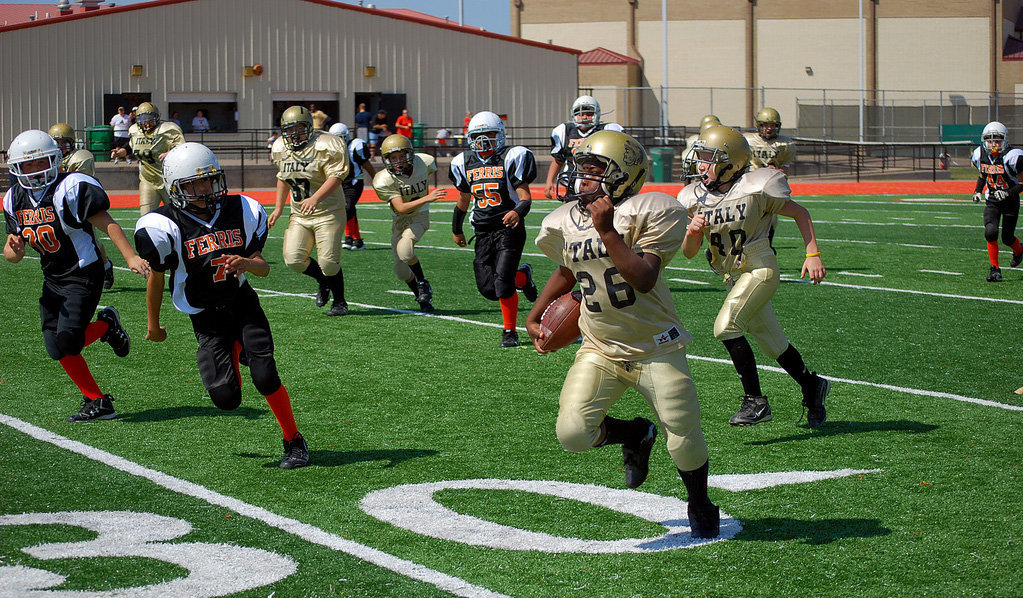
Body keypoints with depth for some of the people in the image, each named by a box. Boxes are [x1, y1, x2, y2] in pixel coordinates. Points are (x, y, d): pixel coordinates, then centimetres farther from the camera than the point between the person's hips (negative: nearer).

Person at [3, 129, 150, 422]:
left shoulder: (71, 187, -15)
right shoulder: (15, 199, 6)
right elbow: (12, 254, 9)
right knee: (56, 348, 0)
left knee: (66, 343, -19)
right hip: (53, 280, 7)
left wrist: (131, 257, -24)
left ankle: (107, 325, 9)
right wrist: (14, 249, -16)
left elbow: (106, 223, -16)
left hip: (83, 275, -7)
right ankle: (97, 401, 14)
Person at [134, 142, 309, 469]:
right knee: (226, 399, -9)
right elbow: (156, 278, 0)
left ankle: (294, 442, 7)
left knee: (265, 377, -15)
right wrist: (153, 325, 10)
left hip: (242, 303, 1)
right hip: (206, 318, -1)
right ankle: (233, 354, 29)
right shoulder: (165, 227, -15)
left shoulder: (241, 212, -5)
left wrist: (247, 263, -24)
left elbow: (263, 267, 0)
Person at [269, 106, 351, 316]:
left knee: (328, 263, -12)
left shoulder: (325, 147, -14)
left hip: (328, 212, -6)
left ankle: (340, 301, 13)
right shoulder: (281, 149, 8)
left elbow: (335, 177, -21)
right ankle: (324, 283, 20)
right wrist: (278, 208, 18)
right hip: (299, 215, 6)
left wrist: (315, 198, -35)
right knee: (293, 259, -9)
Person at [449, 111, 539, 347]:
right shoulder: (465, 163, 10)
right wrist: (456, 229, 32)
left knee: (502, 282, -17)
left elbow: (525, 196, -9)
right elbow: (463, 198, 25)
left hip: (509, 228, -5)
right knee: (488, 288, -3)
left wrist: (518, 212, -31)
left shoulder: (512, 158, -5)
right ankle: (522, 276, 28)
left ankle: (510, 332, 1)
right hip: (483, 232, 5)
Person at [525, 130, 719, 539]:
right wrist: (534, 315, 22)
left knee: (685, 444, -3)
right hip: (600, 349, 4)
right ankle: (635, 435, 19)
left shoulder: (652, 212, -15)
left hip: (655, 348, -4)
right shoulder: (564, 222, 3)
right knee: (573, 434, -15)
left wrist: (607, 230, -29)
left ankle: (700, 505, 31)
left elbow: (644, 279, -27)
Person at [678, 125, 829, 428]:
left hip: (760, 270, -6)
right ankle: (812, 386, 37)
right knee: (772, 343, 13)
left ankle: (755, 400, -13)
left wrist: (813, 255, -7)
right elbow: (689, 253, 1)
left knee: (726, 326, -22)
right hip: (733, 276, 6)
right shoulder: (694, 198, -3)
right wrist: (692, 233, -21)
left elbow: (799, 213, -3)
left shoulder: (755, 189, -17)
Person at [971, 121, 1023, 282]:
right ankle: (995, 269, -5)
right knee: (990, 232, -19)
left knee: (1007, 237, 5)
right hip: (992, 201, 3)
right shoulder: (980, 155, -6)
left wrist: (1009, 193, -28)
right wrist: (978, 191, 4)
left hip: (1010, 202, -3)